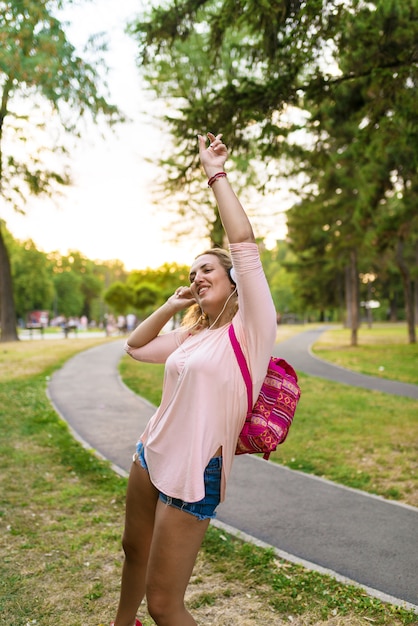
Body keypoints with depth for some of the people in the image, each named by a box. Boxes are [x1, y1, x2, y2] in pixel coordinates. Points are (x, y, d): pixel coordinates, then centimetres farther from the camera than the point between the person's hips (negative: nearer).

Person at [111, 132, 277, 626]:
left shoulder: (250, 328, -13)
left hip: (192, 474, -8)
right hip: (151, 455, 9)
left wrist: (216, 175, -15)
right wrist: (170, 306, 8)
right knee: (134, 549, 29)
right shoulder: (192, 336, 9)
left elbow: (243, 243, -22)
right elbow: (136, 347, 21)